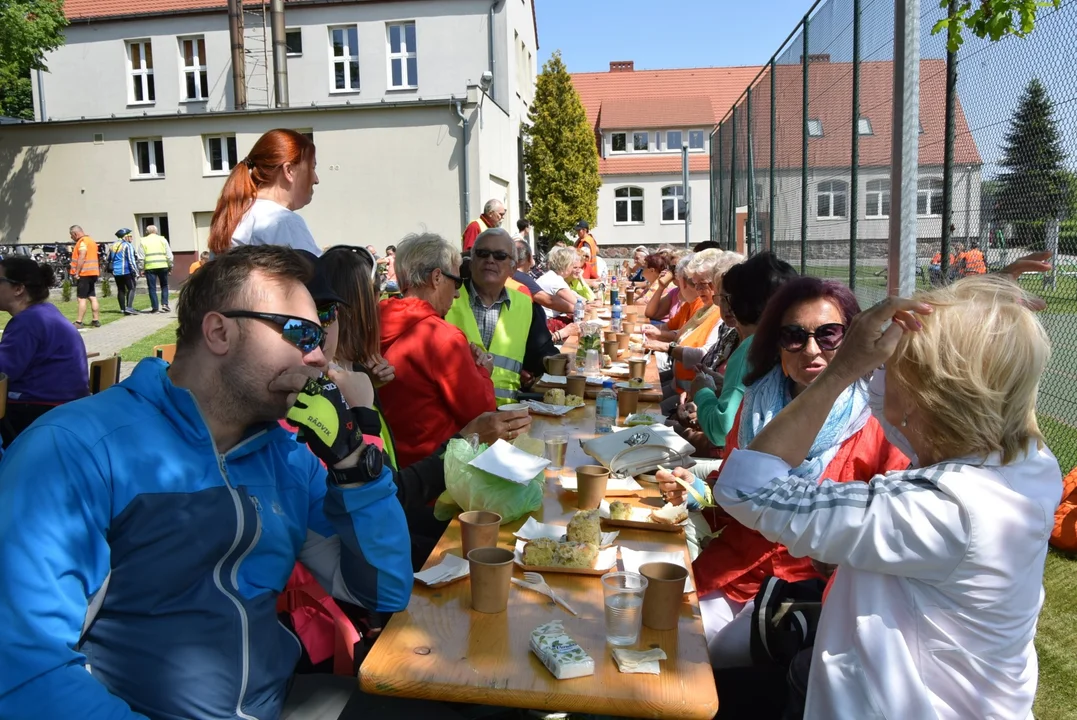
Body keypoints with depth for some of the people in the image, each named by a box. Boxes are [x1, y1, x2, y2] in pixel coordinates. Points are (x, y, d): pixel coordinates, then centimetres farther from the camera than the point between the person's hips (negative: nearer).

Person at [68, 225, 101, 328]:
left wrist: (76, 273, -20)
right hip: (93, 273, 9)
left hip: (84, 273, -9)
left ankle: (78, 322, -9)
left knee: (81, 299, -8)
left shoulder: (82, 242, -12)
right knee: (92, 297, 10)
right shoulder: (91, 240, 18)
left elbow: (81, 258, -20)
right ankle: (96, 320, 11)